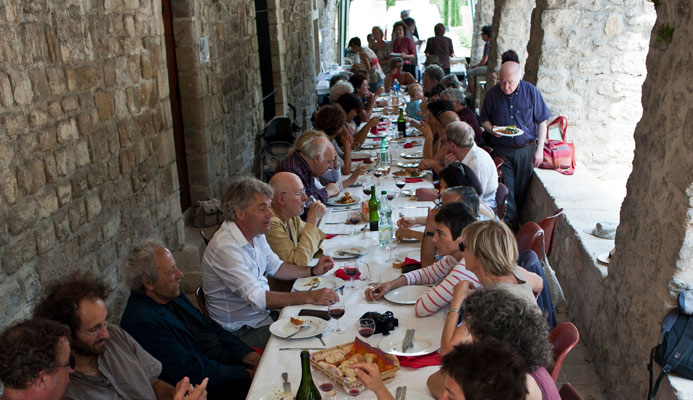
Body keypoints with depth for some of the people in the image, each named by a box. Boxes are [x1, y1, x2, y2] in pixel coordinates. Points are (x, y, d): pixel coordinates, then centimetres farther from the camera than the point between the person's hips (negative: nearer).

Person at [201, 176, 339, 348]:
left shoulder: (256, 234, 2)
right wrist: (310, 297, -37)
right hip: (242, 331, -9)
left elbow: (275, 267, 17)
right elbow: (256, 298, -33)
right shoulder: (225, 248, -28)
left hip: (264, 313, 9)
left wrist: (313, 271, 2)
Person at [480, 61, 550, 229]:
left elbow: (542, 121, 0)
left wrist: (539, 149, -5)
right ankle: (510, 223, 9)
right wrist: (491, 129, -15)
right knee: (505, 189, -2)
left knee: (522, 189, 8)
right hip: (501, 150, 0)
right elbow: (484, 120, 9)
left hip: (526, 149, 0)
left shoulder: (531, 91, -7)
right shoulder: (492, 94, -4)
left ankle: (520, 222, 25)